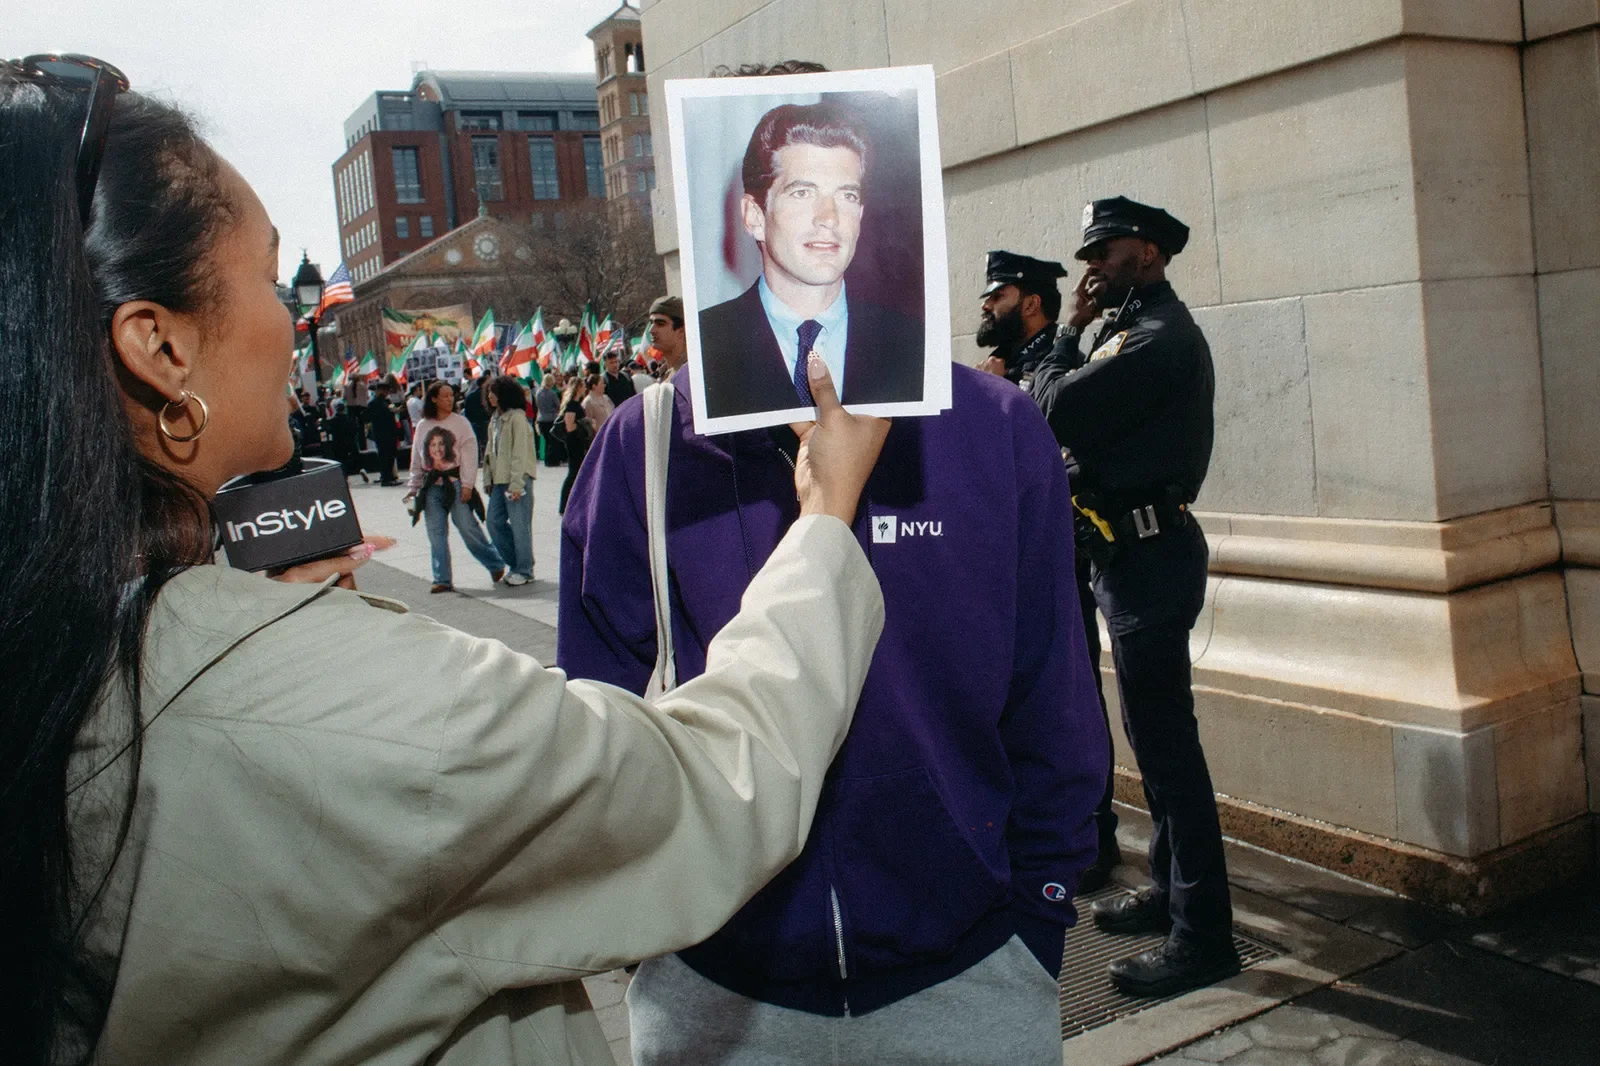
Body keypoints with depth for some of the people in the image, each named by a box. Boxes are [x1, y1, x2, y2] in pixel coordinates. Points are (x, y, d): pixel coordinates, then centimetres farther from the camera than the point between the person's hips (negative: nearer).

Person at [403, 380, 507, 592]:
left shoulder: (460, 423, 0)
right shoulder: (423, 426, 10)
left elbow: (469, 455, -5)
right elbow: (416, 459, 16)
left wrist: (467, 485, -12)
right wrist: (412, 488, 13)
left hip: (455, 482, -4)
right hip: (432, 485, 4)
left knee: (467, 526, -6)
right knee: (436, 533, 2)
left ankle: (496, 565, 10)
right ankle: (442, 579, 7)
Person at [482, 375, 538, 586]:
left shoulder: (517, 417, -12)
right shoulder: (495, 419, 14)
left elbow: (520, 452, -16)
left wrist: (516, 483, -19)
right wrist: (487, 478, 12)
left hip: (517, 478, -9)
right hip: (499, 479, 9)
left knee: (519, 525, -2)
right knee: (494, 522, 8)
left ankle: (524, 570, 9)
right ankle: (515, 563, 21)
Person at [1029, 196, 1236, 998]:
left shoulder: (1159, 336, -15)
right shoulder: (1144, 329, 19)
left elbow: (1059, 412, -21)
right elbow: (1077, 416, 13)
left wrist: (1071, 331, -7)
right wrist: (1084, 334, 4)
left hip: (1149, 555, -11)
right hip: (1134, 552, 11)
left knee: (1165, 741, -7)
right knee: (1157, 736, 18)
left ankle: (1202, 935, 1)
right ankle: (1172, 891, 31)